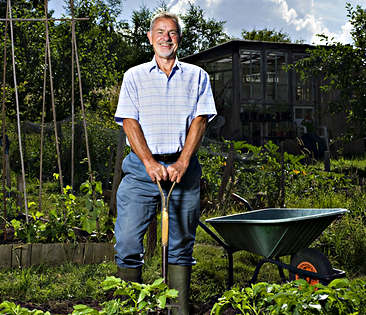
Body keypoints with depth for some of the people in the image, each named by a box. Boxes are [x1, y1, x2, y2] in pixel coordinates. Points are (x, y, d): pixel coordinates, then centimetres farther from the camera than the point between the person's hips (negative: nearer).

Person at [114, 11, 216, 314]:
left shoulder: (196, 76, 12)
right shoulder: (134, 76, 11)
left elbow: (200, 120, 1)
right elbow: (129, 122, 1)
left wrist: (181, 164, -12)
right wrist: (150, 163, -13)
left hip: (183, 167, 0)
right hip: (142, 167, 0)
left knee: (181, 245, 5)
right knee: (127, 241, -6)